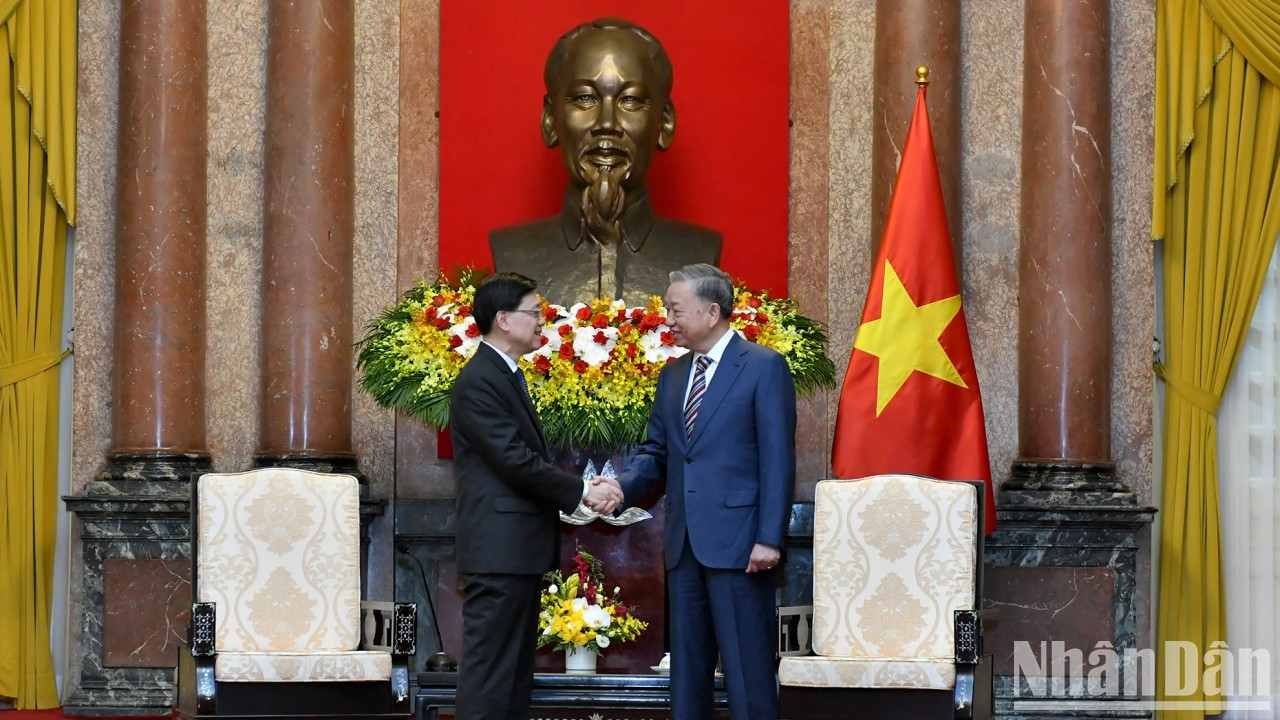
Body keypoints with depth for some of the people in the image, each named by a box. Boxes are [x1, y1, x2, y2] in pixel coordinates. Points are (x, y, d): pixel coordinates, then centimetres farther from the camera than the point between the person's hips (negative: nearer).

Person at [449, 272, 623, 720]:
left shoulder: (505, 376, 17)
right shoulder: (479, 381, -14)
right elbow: (516, 460, -19)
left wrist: (583, 489, 0)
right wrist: (582, 492, -10)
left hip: (519, 549, 10)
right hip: (498, 549, -10)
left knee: (515, 669, 12)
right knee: (489, 669, -9)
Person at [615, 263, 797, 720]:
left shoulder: (764, 367, -4)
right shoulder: (672, 375, 16)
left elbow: (777, 461, -9)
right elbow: (656, 454, 17)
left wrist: (769, 539, -15)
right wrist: (622, 486, -4)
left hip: (738, 543, -7)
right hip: (684, 544, 7)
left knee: (747, 668, -4)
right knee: (687, 667, 10)